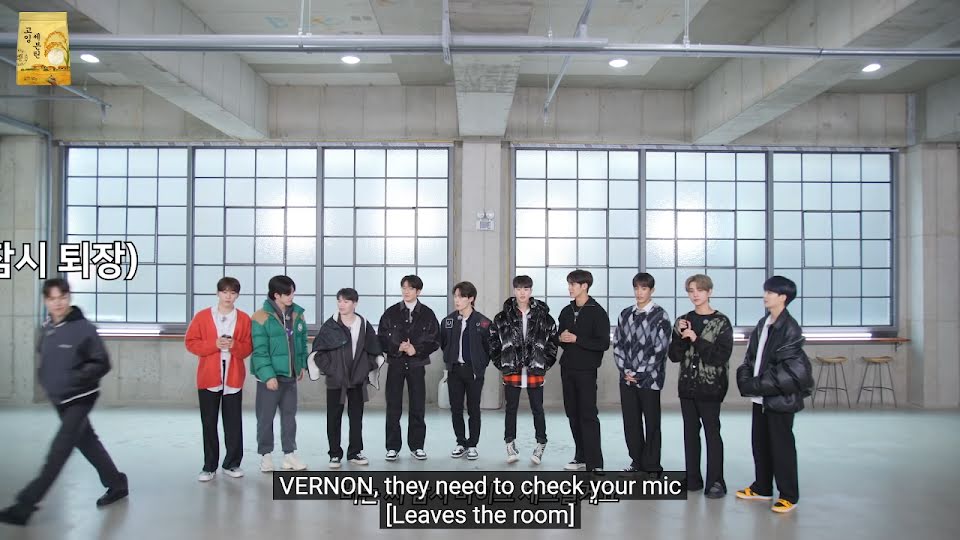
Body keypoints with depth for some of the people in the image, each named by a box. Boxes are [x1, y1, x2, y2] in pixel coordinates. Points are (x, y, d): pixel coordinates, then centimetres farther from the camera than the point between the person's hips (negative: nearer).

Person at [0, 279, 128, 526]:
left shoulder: (84, 328, -16)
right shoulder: (46, 329, 3)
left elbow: (102, 364, -14)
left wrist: (75, 377, -25)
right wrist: (45, 378, 4)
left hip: (80, 398, -7)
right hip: (59, 399, 7)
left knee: (60, 449, -10)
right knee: (86, 442, 15)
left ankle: (25, 505, -6)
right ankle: (117, 485, 29)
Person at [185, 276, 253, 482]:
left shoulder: (244, 319, 4)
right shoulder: (202, 316, 1)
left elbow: (248, 348, 5)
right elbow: (191, 342, -1)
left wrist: (234, 345, -16)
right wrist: (214, 344, -14)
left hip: (233, 378, 0)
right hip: (208, 377, 0)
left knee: (233, 423, 4)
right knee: (209, 424, 6)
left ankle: (232, 464, 16)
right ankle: (209, 466, 15)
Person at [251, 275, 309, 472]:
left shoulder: (297, 314, 6)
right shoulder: (261, 317, -12)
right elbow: (260, 350, -15)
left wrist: (302, 365, 8)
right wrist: (268, 375, -19)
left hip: (290, 375, 5)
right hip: (270, 376, -5)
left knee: (290, 415, 11)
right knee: (266, 417, 5)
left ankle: (289, 454, 20)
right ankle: (266, 455, 18)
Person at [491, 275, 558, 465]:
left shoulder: (543, 316, 1)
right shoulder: (503, 317, 1)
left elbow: (552, 341, 6)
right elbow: (494, 342, 7)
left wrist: (545, 363, 3)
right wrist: (501, 364, 2)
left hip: (535, 371, 0)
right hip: (511, 371, 0)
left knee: (537, 409, 7)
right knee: (511, 409, 9)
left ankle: (540, 445, 19)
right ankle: (510, 445, 19)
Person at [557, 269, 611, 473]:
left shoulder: (597, 312, -7)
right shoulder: (567, 311, 13)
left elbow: (603, 343, -13)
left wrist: (576, 339, -18)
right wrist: (562, 339, -3)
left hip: (586, 370, -6)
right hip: (568, 368, 6)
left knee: (588, 415, -8)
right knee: (573, 414, 8)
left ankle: (595, 463, -6)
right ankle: (581, 457, 18)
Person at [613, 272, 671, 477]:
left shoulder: (660, 316, -6)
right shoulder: (625, 314, 9)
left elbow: (660, 349, -11)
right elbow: (617, 344, 9)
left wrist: (639, 373, -11)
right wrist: (625, 370, -3)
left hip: (649, 379, -5)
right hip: (627, 378, 5)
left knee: (651, 423, 3)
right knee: (630, 422, 11)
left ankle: (652, 467, 13)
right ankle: (637, 461, 25)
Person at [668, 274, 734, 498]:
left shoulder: (721, 322, -5)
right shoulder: (683, 321, 8)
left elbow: (722, 355, -14)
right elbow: (674, 356, 5)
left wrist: (696, 339, -19)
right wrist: (680, 336, -12)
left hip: (710, 386, -5)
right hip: (687, 386, 5)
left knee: (712, 433, -1)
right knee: (690, 432, 11)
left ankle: (716, 482, 7)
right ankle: (692, 479, 20)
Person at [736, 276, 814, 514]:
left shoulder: (790, 328, -13)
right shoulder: (763, 324, 10)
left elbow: (787, 369, -16)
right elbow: (751, 357, 11)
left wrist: (756, 385, -16)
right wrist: (746, 380, -4)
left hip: (781, 397, -7)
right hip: (760, 397, 7)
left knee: (781, 445, 2)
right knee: (760, 443, 15)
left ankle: (789, 495, 14)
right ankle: (762, 488, 29)